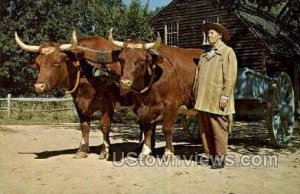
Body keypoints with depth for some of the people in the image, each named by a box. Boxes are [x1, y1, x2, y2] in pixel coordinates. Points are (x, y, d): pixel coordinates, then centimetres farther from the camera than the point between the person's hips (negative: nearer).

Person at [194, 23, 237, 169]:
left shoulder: (227, 52, -1)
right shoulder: (205, 55, 20)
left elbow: (230, 77, -9)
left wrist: (225, 96, -15)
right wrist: (196, 95, 12)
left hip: (217, 101, -7)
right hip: (203, 101, 7)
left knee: (219, 130, -1)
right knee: (205, 130, 9)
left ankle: (220, 159, 9)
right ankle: (210, 156, 19)